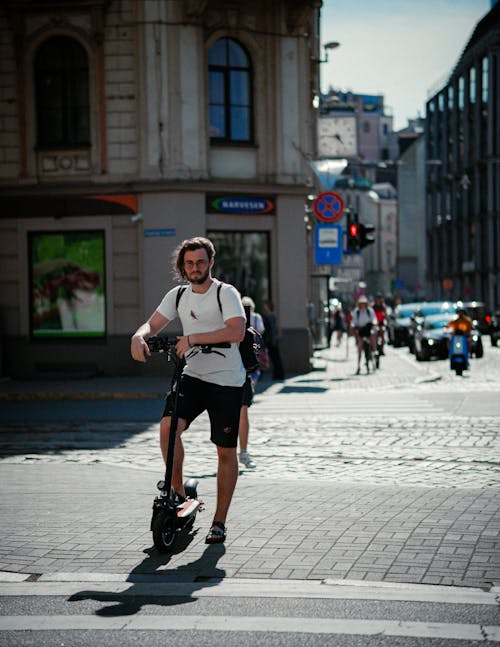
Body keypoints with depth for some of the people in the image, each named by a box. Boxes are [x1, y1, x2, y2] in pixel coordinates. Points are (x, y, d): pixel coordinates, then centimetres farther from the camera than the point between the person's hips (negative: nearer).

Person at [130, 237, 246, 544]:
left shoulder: (226, 293, -9)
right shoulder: (178, 295, 9)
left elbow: (237, 332, -24)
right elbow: (154, 323, 6)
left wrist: (192, 338, -30)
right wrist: (139, 336, -18)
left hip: (227, 382, -4)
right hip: (192, 376, 4)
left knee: (226, 452, 2)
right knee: (168, 427, -21)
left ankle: (219, 522, 14)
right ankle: (178, 491, -1)